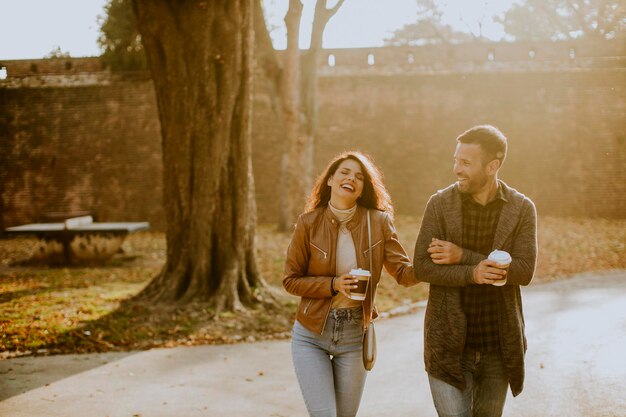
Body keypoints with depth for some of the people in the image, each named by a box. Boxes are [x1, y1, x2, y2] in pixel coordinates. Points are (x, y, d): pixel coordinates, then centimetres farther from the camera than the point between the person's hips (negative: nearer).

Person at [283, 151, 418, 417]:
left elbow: (404, 272, -9)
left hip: (355, 335, 2)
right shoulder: (309, 222, -8)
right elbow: (291, 280, -4)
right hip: (311, 335, -2)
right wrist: (334, 284, -19)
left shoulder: (378, 222, -5)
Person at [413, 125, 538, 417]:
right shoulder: (440, 204, -5)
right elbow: (422, 266, -9)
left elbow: (524, 271, -12)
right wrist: (472, 274, -25)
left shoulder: (522, 209, -3)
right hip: (449, 341, -1)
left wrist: (463, 256, -18)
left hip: (499, 344, 2)